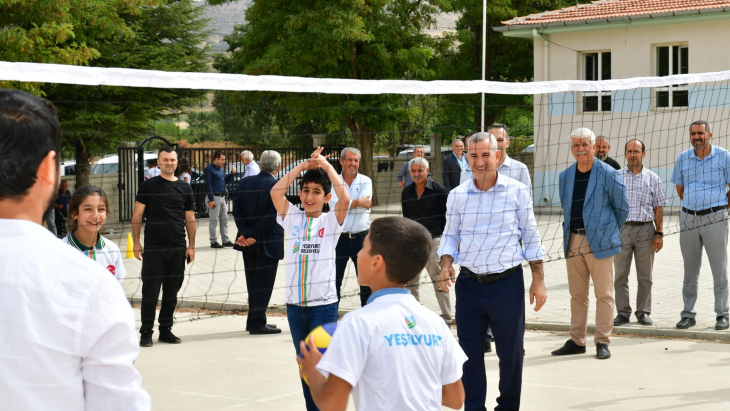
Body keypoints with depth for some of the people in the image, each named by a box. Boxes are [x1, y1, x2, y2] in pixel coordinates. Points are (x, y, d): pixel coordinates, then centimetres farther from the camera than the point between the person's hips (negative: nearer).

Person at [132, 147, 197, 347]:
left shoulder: (184, 188, 10)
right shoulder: (149, 186, 2)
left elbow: (190, 218, 12)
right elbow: (137, 214, 2)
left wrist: (191, 245, 6)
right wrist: (136, 242, -5)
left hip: (178, 248, 3)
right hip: (153, 247, -3)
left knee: (172, 292, 9)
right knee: (150, 291, -3)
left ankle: (166, 329, 18)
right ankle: (146, 332, 3)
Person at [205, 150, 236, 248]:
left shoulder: (221, 169, 14)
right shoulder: (209, 169, -10)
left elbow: (226, 181, 22)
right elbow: (208, 185, -14)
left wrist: (232, 173, 5)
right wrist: (211, 200, -19)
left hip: (222, 197, 8)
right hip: (214, 197, -8)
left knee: (224, 220, 11)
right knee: (214, 220, -3)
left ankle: (225, 240, 18)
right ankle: (213, 242, 3)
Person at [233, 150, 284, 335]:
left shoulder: (244, 182, 3)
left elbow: (237, 210, -2)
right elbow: (272, 215, -20)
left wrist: (245, 233, -7)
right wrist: (252, 235, -15)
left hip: (248, 242, 6)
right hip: (268, 243, -6)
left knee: (253, 283, 15)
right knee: (264, 283, 1)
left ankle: (255, 320, 21)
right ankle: (257, 323, 2)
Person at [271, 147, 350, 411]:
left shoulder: (331, 221, -1)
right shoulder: (293, 219, 7)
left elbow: (345, 199, -19)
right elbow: (276, 192, -6)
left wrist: (326, 165, -16)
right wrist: (303, 166, -9)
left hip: (323, 303, -4)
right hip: (294, 303, 4)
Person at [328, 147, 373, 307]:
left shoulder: (365, 181, 3)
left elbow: (365, 206, -12)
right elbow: (334, 206, -13)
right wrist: (356, 202, -13)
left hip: (361, 237, 1)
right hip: (340, 238, -1)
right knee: (334, 280, 4)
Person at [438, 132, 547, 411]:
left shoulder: (517, 191, -2)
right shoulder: (457, 196, 3)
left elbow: (531, 237, 3)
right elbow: (450, 235, 12)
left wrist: (538, 281, 0)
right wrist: (446, 265, -7)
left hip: (508, 283, -2)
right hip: (468, 283, 2)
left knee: (511, 351, 6)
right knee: (470, 351, 7)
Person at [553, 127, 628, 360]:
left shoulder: (608, 174, -5)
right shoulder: (565, 176, 10)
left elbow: (622, 207, 3)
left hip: (599, 242, -5)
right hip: (573, 242, 5)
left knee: (603, 293, -2)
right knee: (577, 294, 10)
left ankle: (602, 342, 3)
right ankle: (577, 341, 16)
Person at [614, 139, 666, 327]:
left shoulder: (653, 178, 8)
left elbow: (658, 208, 8)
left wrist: (659, 233, 1)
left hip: (646, 229, 0)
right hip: (621, 229, 0)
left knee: (645, 275, 4)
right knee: (620, 274, 1)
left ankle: (644, 312, 13)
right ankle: (623, 312, 9)